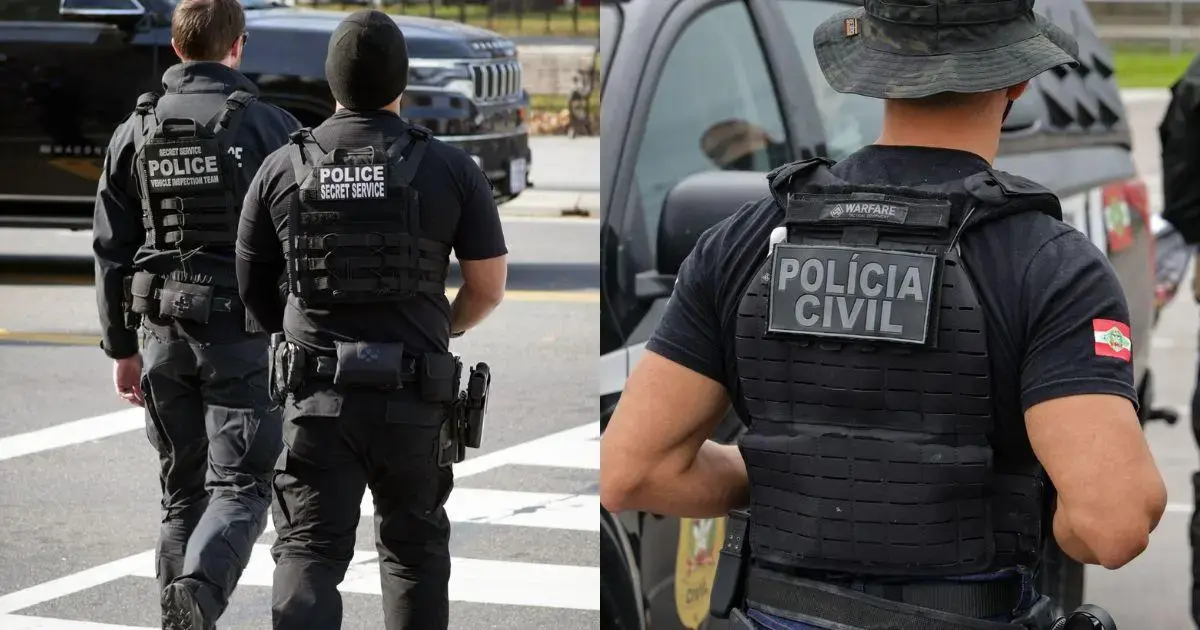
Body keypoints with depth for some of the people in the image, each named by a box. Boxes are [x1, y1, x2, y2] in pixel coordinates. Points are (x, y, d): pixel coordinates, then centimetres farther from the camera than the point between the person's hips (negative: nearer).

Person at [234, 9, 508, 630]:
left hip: (317, 395, 0)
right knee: (415, 548, 17)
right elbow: (489, 286, 1)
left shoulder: (283, 169, -1)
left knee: (309, 551, 1)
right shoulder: (450, 169, -4)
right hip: (414, 398, 0)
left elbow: (250, 283, 8)